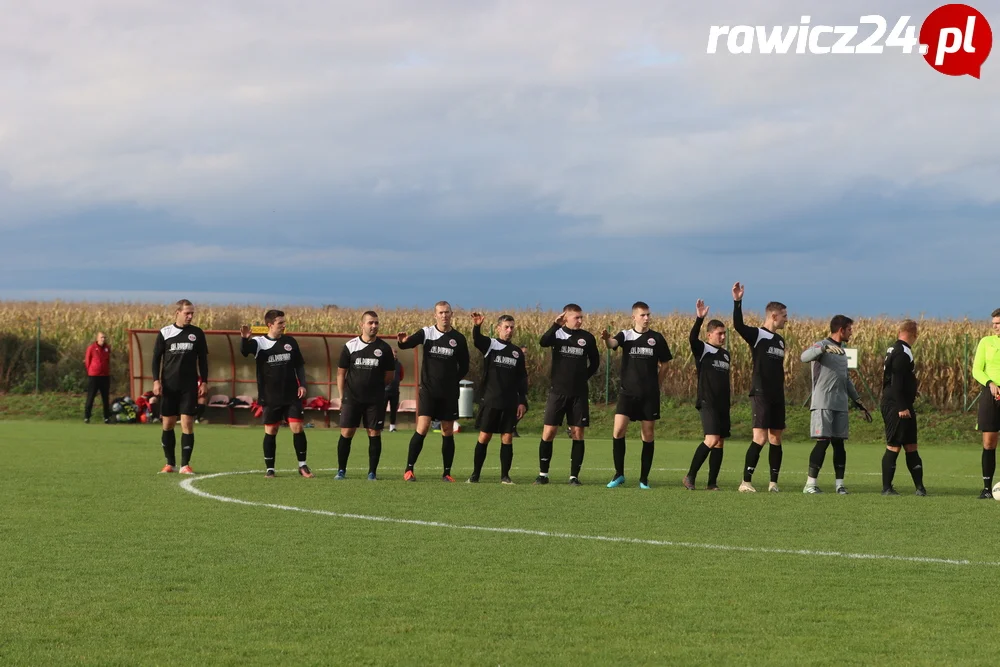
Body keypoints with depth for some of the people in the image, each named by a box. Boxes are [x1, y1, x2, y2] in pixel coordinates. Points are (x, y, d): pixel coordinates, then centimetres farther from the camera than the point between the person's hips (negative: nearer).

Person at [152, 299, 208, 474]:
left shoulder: (197, 333, 5)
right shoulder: (165, 333, 2)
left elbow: (202, 359, 9)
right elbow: (156, 358, 5)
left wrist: (204, 382, 2)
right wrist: (156, 381, -4)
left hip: (189, 387, 0)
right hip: (169, 386, 0)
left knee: (187, 424, -7)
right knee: (167, 424, 3)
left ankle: (185, 465, -3)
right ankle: (170, 463, 14)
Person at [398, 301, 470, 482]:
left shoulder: (458, 339, 3)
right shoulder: (426, 333, -1)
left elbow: (464, 367, 10)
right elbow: (410, 343, -19)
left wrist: (452, 381, 3)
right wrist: (402, 341, -41)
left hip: (449, 393, 2)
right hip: (428, 391, -2)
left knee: (448, 433, 5)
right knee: (422, 429, -12)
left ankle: (447, 473, 14)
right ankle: (409, 470, -4)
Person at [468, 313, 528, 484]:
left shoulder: (517, 352, 11)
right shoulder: (490, 345, 1)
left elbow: (522, 379, 13)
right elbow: (477, 340, -22)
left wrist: (523, 401, 6)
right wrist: (477, 326, -43)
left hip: (511, 404, 3)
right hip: (491, 401, -3)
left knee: (507, 438, 0)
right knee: (484, 437, -2)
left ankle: (505, 476, 7)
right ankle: (475, 475, 6)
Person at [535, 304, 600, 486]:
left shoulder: (587, 338, 3)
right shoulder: (557, 333, -2)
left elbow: (595, 362, 14)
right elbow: (543, 342, -24)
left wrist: (584, 377, 3)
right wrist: (556, 325, -34)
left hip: (579, 394, 1)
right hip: (557, 392, -1)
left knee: (578, 434, 0)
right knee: (548, 432, -3)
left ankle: (574, 476, 7)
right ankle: (543, 474, 8)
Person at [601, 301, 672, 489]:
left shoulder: (657, 338, 4)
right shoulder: (626, 336, 1)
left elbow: (664, 364, 12)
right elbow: (612, 344, -21)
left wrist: (656, 385, 5)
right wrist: (607, 339, -44)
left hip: (649, 394, 1)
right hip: (628, 392, -1)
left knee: (648, 434, 3)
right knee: (618, 431, -11)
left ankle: (644, 478, 11)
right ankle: (619, 474, 3)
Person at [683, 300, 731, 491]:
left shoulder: (726, 354, 16)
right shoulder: (702, 350, -3)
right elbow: (692, 339, -24)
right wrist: (699, 319, -37)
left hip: (722, 404, 7)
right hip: (707, 403, -7)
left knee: (720, 442, 4)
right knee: (712, 439, -18)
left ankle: (712, 483, 8)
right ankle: (690, 477, -8)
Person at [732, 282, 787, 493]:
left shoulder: (780, 341, 17)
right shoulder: (757, 335, -6)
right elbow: (738, 325, -25)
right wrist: (737, 301, -36)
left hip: (777, 396, 7)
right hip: (760, 394, -7)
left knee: (776, 438, 6)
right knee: (760, 438, -13)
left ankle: (773, 482, 12)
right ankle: (746, 482, -9)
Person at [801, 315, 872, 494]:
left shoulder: (842, 351, 20)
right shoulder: (822, 345, -5)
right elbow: (805, 357, -26)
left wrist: (858, 402, 25)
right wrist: (825, 348, -41)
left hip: (841, 405, 7)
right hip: (823, 404, -7)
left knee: (839, 443, 5)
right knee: (823, 441, -11)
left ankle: (840, 483, 8)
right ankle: (810, 484, -8)